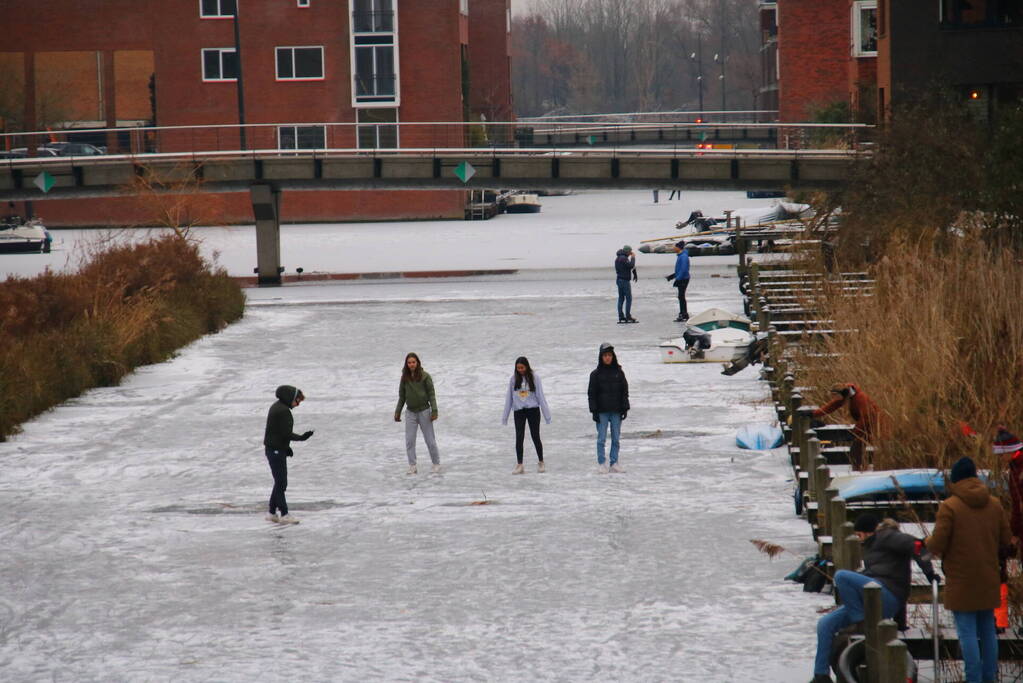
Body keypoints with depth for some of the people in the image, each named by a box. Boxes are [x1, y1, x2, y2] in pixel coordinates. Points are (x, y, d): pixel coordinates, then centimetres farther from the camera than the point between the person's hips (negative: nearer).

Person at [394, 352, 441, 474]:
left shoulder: (425, 376, -9)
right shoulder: (404, 378, 2)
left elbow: (431, 394, -8)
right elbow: (402, 396, 10)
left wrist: (434, 411, -15)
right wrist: (397, 412, 8)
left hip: (424, 411, -3)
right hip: (410, 413, 3)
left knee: (430, 440, 4)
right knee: (409, 440, -3)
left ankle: (436, 464, 17)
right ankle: (412, 466, 2)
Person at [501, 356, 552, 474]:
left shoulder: (534, 378, -3)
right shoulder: (513, 379, 2)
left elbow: (540, 396, 0)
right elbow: (509, 398, 7)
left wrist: (546, 414, 0)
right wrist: (505, 416, 8)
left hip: (533, 410, -1)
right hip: (519, 411, 1)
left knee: (535, 437, 5)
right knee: (519, 437, -4)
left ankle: (541, 463, 20)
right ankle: (519, 465, 0)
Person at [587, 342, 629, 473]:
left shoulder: (619, 372, 6)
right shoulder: (596, 374, 0)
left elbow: (625, 391, 8)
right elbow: (591, 393, -1)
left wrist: (625, 408, 2)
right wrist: (594, 411, -7)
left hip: (616, 411, 2)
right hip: (602, 412, -2)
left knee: (616, 438, 4)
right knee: (602, 438, -2)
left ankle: (614, 463, 10)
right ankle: (601, 464, 3)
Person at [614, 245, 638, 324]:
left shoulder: (618, 258, 15)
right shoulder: (623, 258, -16)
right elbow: (631, 266, -22)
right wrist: (633, 258, -9)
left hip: (619, 279, 10)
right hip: (625, 280, -10)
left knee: (621, 298, 9)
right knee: (628, 298, -6)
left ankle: (621, 317, 8)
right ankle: (628, 317, -9)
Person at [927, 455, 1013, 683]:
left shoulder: (949, 506, -14)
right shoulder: (994, 504, 3)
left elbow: (937, 545, -15)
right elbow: (1006, 540, 8)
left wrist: (929, 543, 7)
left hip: (962, 581, -5)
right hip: (988, 580, 5)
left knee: (967, 632, -2)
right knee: (988, 630, 14)